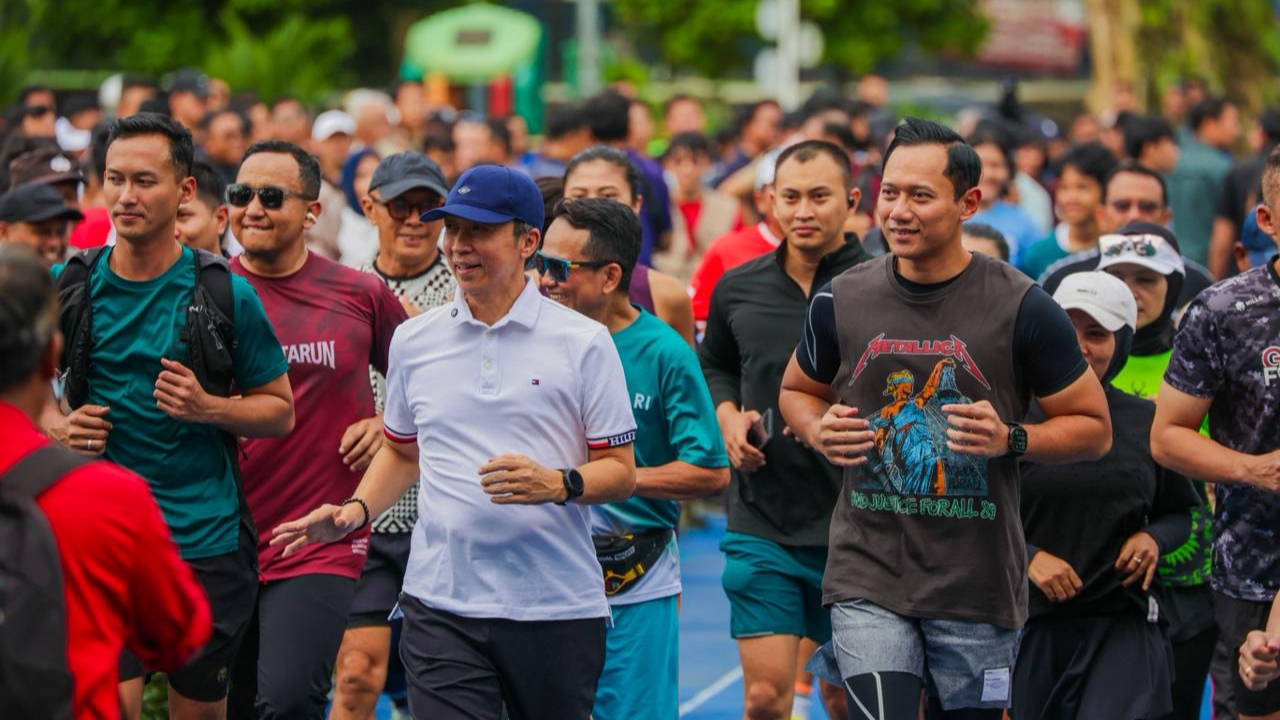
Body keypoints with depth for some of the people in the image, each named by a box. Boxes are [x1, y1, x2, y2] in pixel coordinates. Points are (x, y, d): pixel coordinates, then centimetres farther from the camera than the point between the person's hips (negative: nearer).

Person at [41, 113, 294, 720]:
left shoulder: (226, 295, -2)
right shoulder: (69, 285, 2)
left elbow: (280, 411, 4)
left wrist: (209, 407, -14)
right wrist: (56, 425, -4)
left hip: (206, 539, 0)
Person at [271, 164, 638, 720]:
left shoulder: (584, 341, 0)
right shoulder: (413, 341, 10)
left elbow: (620, 471, 0)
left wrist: (558, 484, -19)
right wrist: (356, 510, 7)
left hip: (558, 606, -1)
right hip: (441, 606, 1)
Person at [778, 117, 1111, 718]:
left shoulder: (1021, 307, -6)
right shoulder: (841, 301, 1)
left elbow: (1094, 428, 1)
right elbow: (797, 390, 20)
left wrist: (1011, 439, -18)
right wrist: (818, 431, -3)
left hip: (978, 582, -1)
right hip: (868, 575, 1)